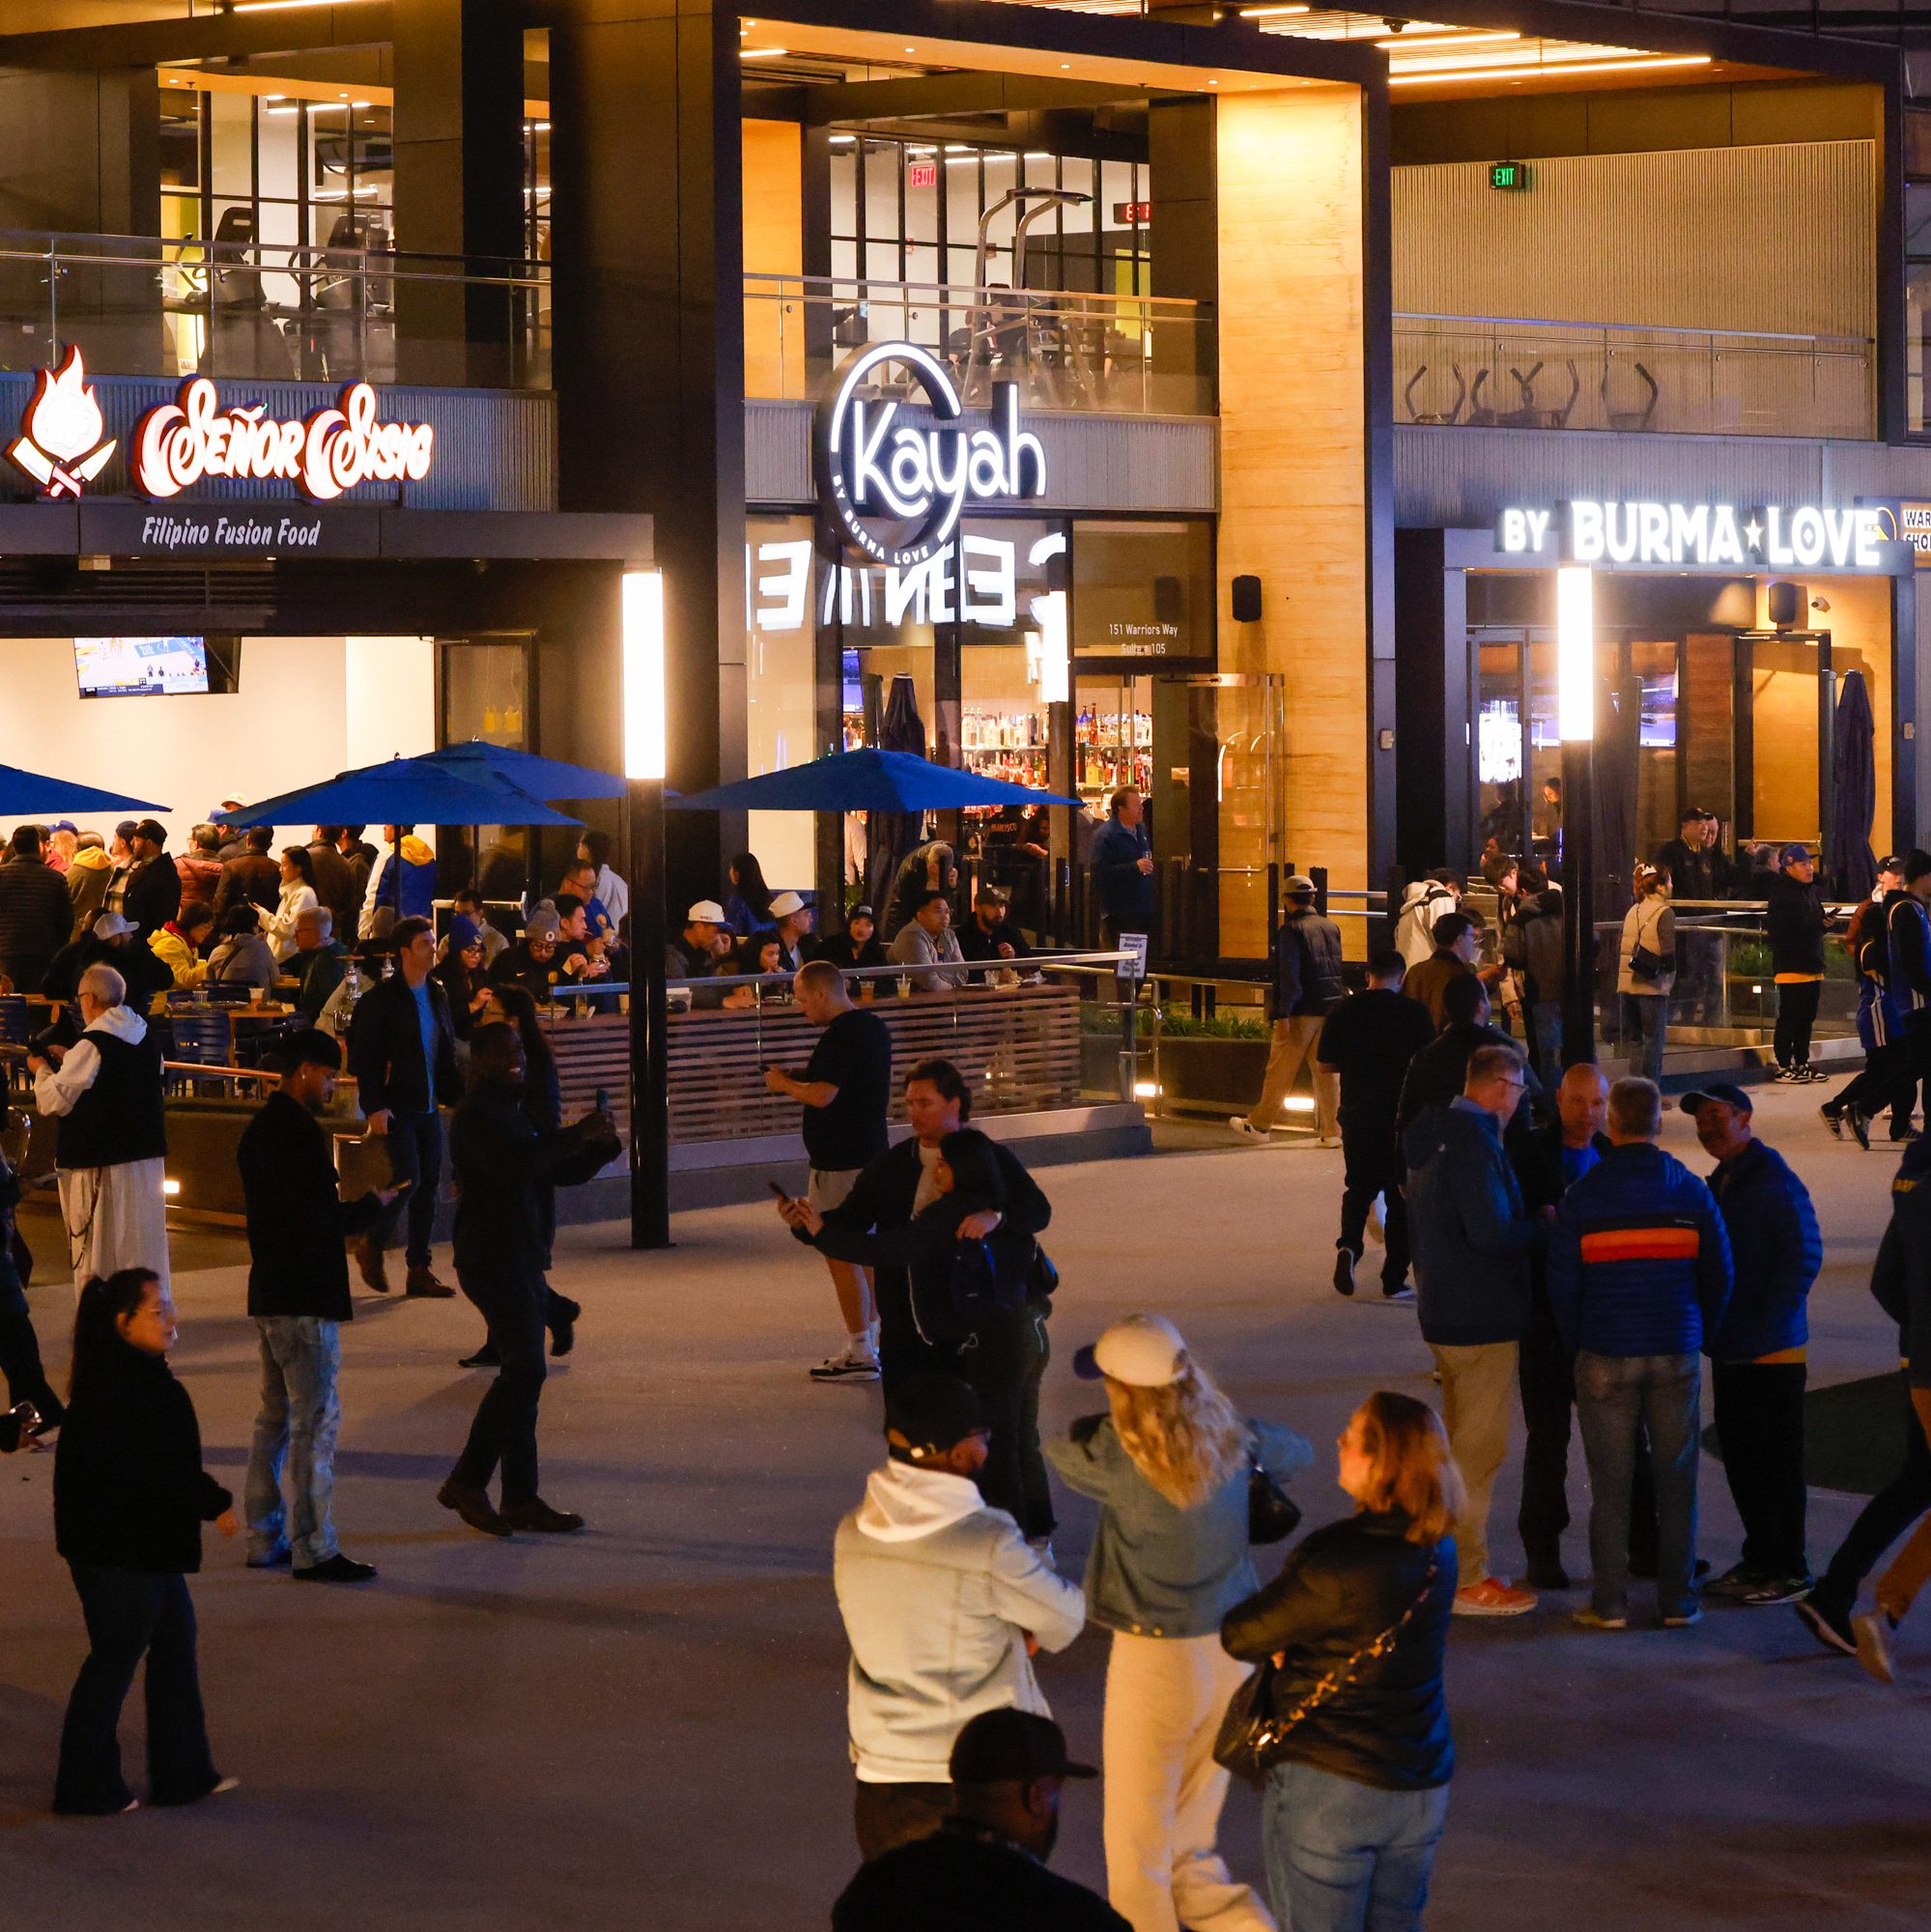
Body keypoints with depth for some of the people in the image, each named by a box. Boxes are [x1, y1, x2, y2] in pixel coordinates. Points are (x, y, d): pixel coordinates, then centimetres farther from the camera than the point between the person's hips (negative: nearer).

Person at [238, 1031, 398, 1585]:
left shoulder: (260, 1128, 14)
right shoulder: (299, 1132, -17)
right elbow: (321, 1218, -21)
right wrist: (374, 1203, -6)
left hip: (269, 1293, 10)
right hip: (304, 1299, -10)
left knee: (277, 1417, 16)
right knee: (316, 1420, -7)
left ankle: (264, 1539, 21)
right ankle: (313, 1549, -6)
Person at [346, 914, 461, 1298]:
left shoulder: (436, 996, 12)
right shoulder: (380, 999, -9)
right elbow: (362, 1057, -11)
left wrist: (457, 1095, 10)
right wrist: (374, 1107, -18)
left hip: (429, 1107, 7)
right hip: (396, 1107, -7)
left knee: (428, 1185, 5)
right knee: (408, 1178, -15)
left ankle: (419, 1270, 11)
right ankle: (373, 1245, 9)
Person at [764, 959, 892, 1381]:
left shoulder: (839, 1036, -19)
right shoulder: (874, 1027, 12)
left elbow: (822, 1095, -26)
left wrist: (784, 1084, -8)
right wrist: (803, 1079, 15)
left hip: (840, 1161, -10)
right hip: (871, 1151, 10)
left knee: (841, 1252, -5)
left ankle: (860, 1354, -4)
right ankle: (866, 1344, 23)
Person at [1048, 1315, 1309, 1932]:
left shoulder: (1118, 1457, -21)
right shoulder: (1230, 1434, -6)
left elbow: (1060, 1449, 2)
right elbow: (1296, 1452, 15)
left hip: (1155, 1657, -5)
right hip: (1231, 1646, 5)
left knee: (1139, 1840, 10)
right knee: (1192, 1843, 22)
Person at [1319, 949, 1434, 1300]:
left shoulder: (1343, 1011, 0)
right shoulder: (1413, 1013, -6)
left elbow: (1328, 1065, 5)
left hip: (1357, 1113, 2)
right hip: (1403, 1114, -2)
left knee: (1359, 1186, 17)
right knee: (1400, 1195, 7)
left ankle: (1349, 1245, -11)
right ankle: (1394, 1280, 6)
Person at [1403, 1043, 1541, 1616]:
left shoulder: (1432, 1139, 12)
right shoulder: (1475, 1143, -19)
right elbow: (1492, 1233, -26)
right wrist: (1541, 1226, -8)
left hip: (1443, 1315, 10)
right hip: (1484, 1321, -10)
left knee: (1461, 1445, 19)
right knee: (1479, 1449, -4)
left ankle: (1454, 1563, 27)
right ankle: (1467, 1580, -1)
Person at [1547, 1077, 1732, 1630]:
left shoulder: (1581, 1196, -5)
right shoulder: (1690, 1191, -1)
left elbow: (1563, 1284, -1)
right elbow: (1719, 1275, 4)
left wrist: (1576, 1349, 13)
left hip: (1605, 1356, -1)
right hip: (1676, 1355, 1)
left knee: (1610, 1483, 3)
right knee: (1676, 1480, 7)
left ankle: (1610, 1603, 5)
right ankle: (1678, 1600, 9)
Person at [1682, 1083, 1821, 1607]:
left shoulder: (1774, 1182, -14)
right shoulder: (1721, 1183, 14)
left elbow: (1803, 1260, -18)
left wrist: (1762, 1328, -19)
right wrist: (1716, 1329, 11)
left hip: (1771, 1349, -9)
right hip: (1731, 1348, 9)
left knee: (1775, 1461, -3)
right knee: (1740, 1456, 13)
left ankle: (1789, 1570, 3)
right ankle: (1760, 1559, 22)